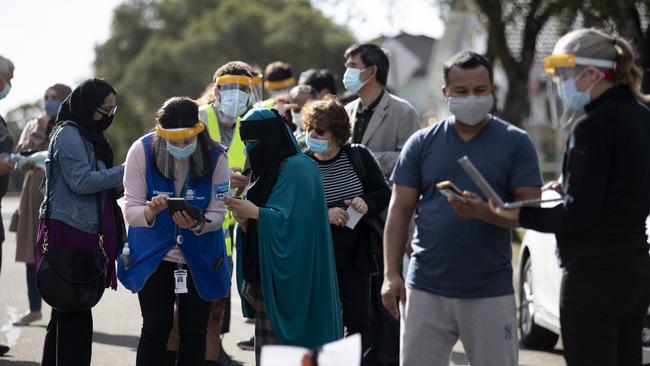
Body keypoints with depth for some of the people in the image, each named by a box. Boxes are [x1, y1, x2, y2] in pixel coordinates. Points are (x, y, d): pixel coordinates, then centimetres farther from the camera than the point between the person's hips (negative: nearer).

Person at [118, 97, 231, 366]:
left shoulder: (215, 157, -13)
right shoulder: (142, 151, -15)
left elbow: (218, 213, -10)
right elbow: (130, 211, -13)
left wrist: (198, 224, -33)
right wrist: (151, 211, -36)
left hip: (199, 259, 1)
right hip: (153, 256, -1)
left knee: (194, 331, 6)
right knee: (155, 329, -2)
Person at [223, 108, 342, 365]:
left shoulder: (297, 169, -9)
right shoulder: (268, 171, 17)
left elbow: (294, 221, -20)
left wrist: (255, 213, -18)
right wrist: (244, 220, -3)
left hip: (285, 283, -9)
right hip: (265, 281, 9)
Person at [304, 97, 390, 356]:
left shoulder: (358, 156, 0)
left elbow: (384, 194, 7)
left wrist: (366, 203, -14)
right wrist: (323, 215, -21)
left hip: (355, 257, 1)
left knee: (357, 320, 4)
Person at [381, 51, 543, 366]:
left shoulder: (515, 143, 3)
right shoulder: (422, 144, 7)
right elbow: (399, 211, 6)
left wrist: (483, 211, -22)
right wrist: (391, 273, -3)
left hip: (491, 292, -1)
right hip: (427, 289, 1)